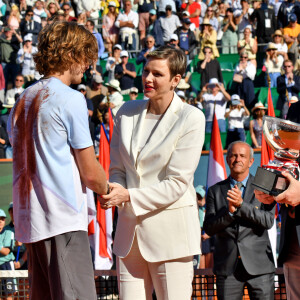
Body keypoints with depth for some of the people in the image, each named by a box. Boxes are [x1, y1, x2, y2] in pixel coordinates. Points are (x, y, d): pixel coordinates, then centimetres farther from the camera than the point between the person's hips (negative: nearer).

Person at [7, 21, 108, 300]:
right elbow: (90, 173, -8)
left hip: (29, 222, 8)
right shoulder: (71, 100, -8)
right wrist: (109, 191, 13)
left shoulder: (22, 100, 16)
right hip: (63, 223, -8)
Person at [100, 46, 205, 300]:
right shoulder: (128, 112, 10)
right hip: (130, 230, 5)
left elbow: (177, 183, -11)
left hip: (170, 231, -5)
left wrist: (130, 196, -18)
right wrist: (114, 193, -10)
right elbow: (117, 168, 13)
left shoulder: (191, 119, -6)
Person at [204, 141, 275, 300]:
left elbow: (268, 221, -6)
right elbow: (209, 228, 3)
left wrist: (241, 204, -15)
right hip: (227, 267, 1)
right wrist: (230, 210, -13)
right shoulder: (215, 191, 11)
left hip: (259, 266, -1)